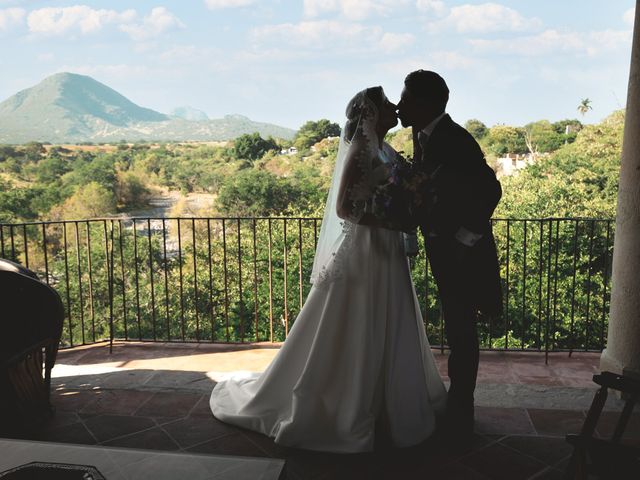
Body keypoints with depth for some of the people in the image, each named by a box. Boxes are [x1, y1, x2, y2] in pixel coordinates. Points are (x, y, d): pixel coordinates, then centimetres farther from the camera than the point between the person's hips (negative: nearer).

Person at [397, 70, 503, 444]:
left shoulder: (455, 140, -20)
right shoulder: (424, 136, 6)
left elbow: (491, 190, -23)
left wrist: (464, 238, -19)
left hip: (462, 251, -9)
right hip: (443, 248, 9)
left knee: (461, 331, 1)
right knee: (457, 329, 18)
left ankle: (460, 416, 15)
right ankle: (458, 405, 34)